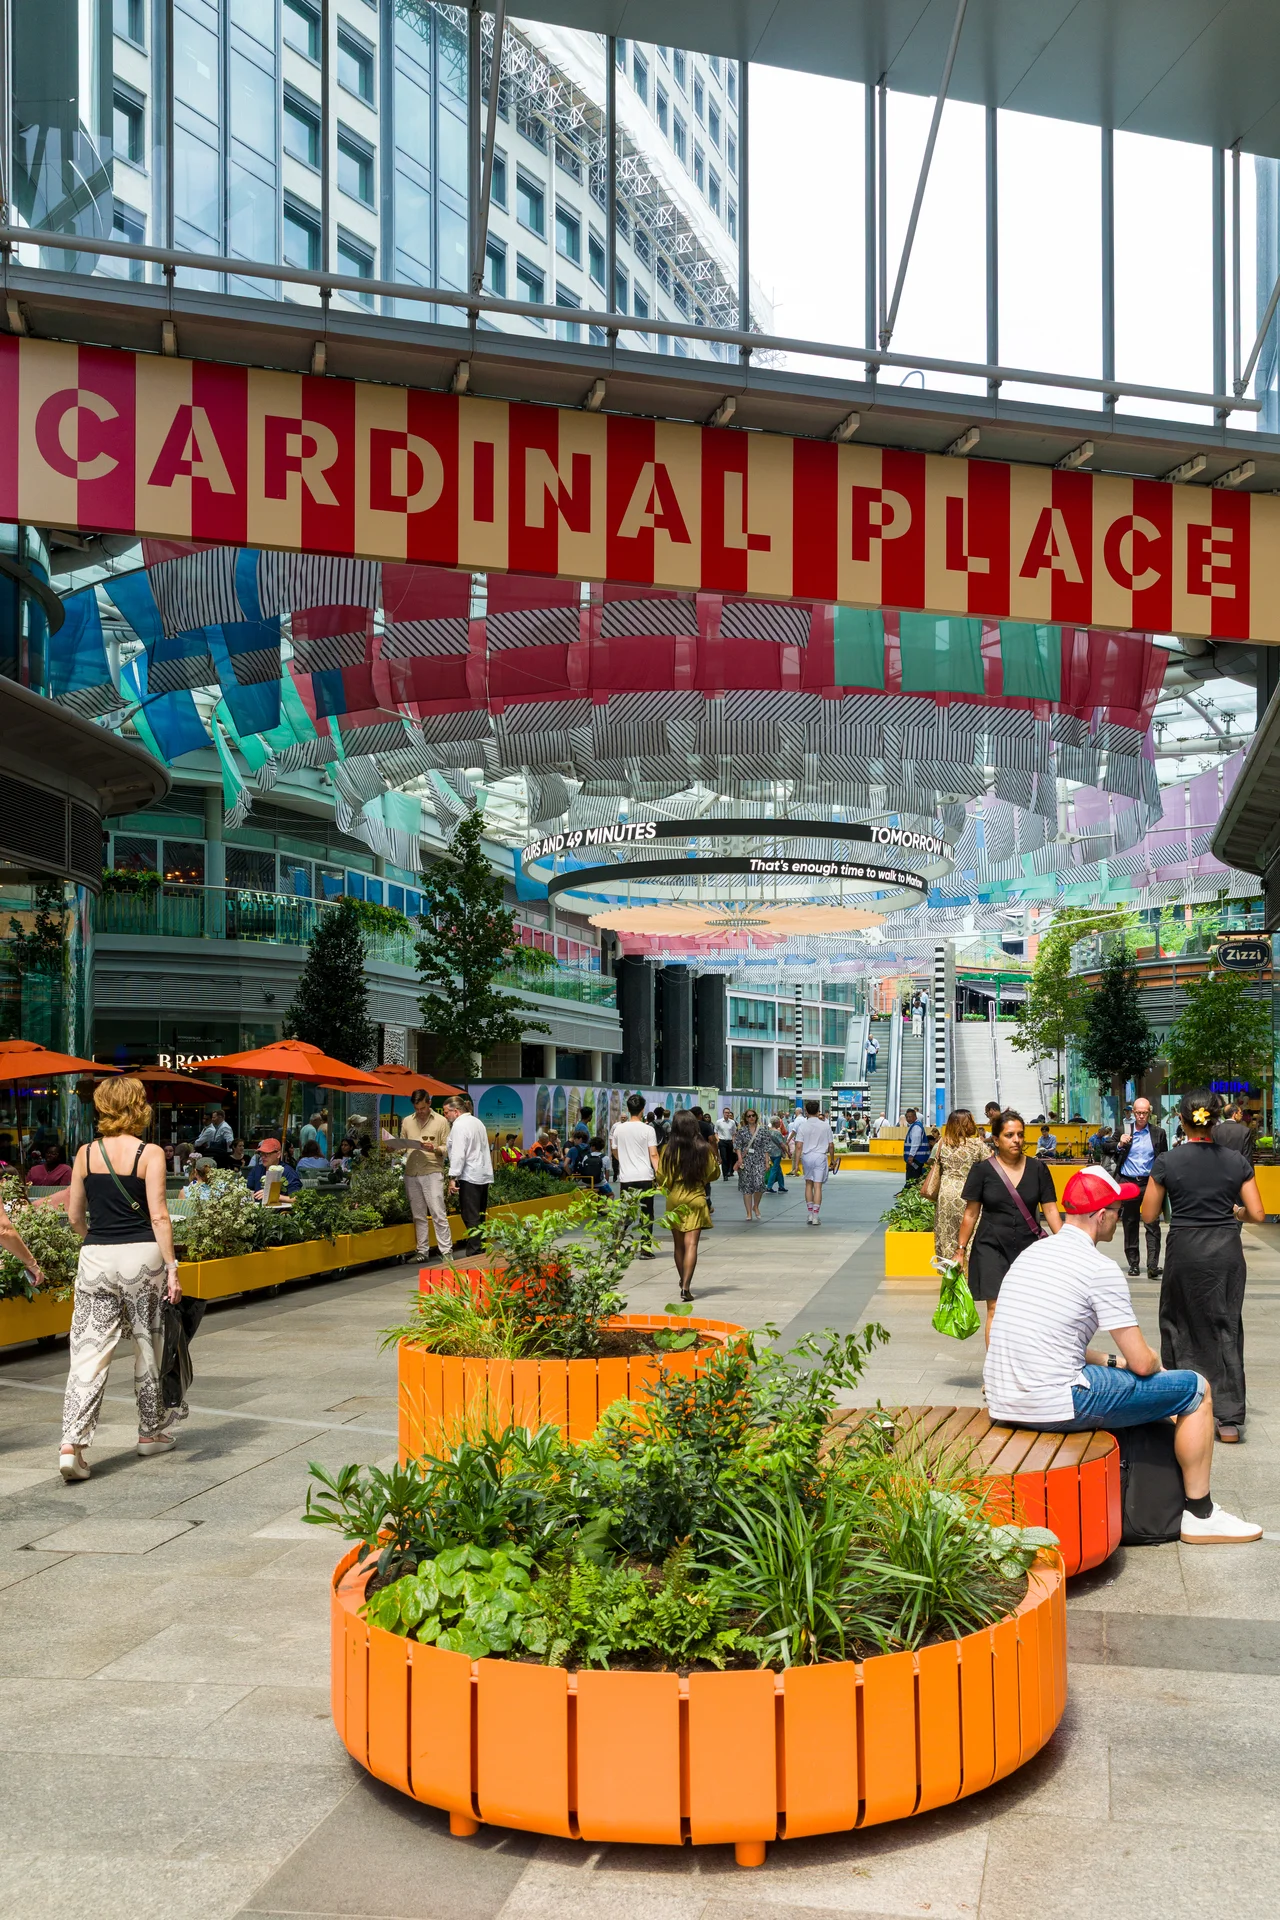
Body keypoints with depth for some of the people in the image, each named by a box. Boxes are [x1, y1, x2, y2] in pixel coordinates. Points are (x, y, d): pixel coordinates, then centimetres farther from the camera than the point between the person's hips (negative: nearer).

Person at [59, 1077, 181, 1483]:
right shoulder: (149, 1154, -7)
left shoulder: (86, 1154, 4)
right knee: (148, 1347, 13)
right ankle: (151, 1433, 26)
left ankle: (72, 1444, -10)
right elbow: (158, 1216, -12)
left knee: (89, 1350, 2)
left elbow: (74, 1214, 9)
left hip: (95, 1260, 3)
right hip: (141, 1256, -2)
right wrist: (171, 1267, -10)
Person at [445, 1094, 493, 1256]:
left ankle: (475, 1251, -11)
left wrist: (453, 1177, -18)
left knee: (470, 1216, -8)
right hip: (483, 1175, 9)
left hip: (470, 1176, -9)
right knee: (478, 1216, 13)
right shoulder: (476, 1122, 18)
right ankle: (480, 1247, 15)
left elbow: (458, 1154, -18)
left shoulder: (459, 1125, -10)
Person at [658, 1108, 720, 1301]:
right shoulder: (704, 1149, -6)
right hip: (696, 1199, -1)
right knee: (691, 1244, -7)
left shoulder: (669, 1150, -7)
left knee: (678, 1244, 16)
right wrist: (715, 1153, 16)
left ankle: (684, 1282, 31)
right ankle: (686, 1286, -19)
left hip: (674, 1199, 1)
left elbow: (662, 1178, -2)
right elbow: (713, 1175, 5)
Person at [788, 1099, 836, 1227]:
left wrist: (796, 1163, -6)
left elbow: (799, 1146, -9)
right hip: (821, 1156, -1)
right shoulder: (825, 1126, -2)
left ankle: (810, 1214, 19)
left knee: (808, 1184, 17)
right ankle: (816, 1217, -1)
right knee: (818, 1186, 0)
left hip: (807, 1156, 1)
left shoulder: (802, 1126, -5)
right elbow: (831, 1145, 4)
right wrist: (832, 1159, 18)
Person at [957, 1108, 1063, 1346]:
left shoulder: (1038, 1169, 3)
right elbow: (971, 1214, 4)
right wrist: (960, 1250, 4)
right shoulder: (982, 1170, -1)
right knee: (996, 1308, -9)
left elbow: (1050, 1211, 4)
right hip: (992, 1247, -2)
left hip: (1028, 1246, 2)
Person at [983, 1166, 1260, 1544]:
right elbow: (1142, 1363, -8)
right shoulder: (1100, 1268, -11)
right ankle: (1200, 1515, 17)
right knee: (1195, 1389, 5)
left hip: (1003, 1405, 9)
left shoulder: (1031, 1254, 14)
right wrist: (1156, 1364, 15)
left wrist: (1110, 1362, 22)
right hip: (1056, 1406, -9)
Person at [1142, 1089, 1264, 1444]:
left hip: (1185, 1250, -1)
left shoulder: (1166, 1163, -7)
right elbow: (1258, 1214, -2)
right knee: (1226, 1328, 7)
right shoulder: (1236, 1161, -2)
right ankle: (1229, 1419, 5)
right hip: (1226, 1251, 2)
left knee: (1180, 1323, 15)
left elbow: (1149, 1215, -1)